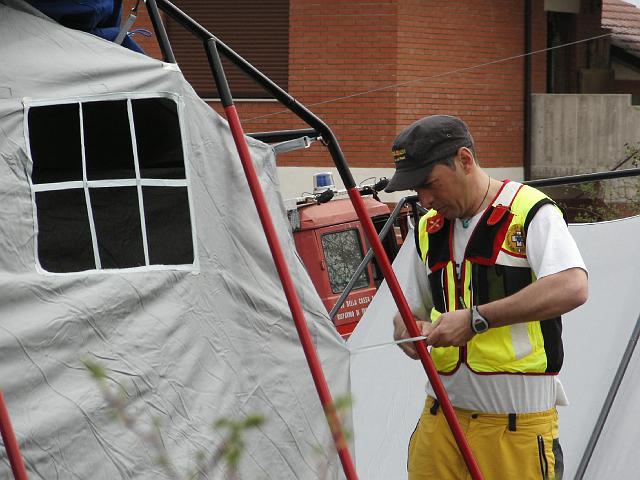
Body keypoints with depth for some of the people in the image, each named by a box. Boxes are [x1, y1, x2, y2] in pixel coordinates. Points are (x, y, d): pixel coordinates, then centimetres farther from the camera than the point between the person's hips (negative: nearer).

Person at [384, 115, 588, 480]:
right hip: (441, 415, 6)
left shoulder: (530, 212, -8)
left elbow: (572, 288, -24)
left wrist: (476, 319, -24)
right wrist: (408, 331, -2)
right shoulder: (429, 228, 13)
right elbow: (409, 310, 24)